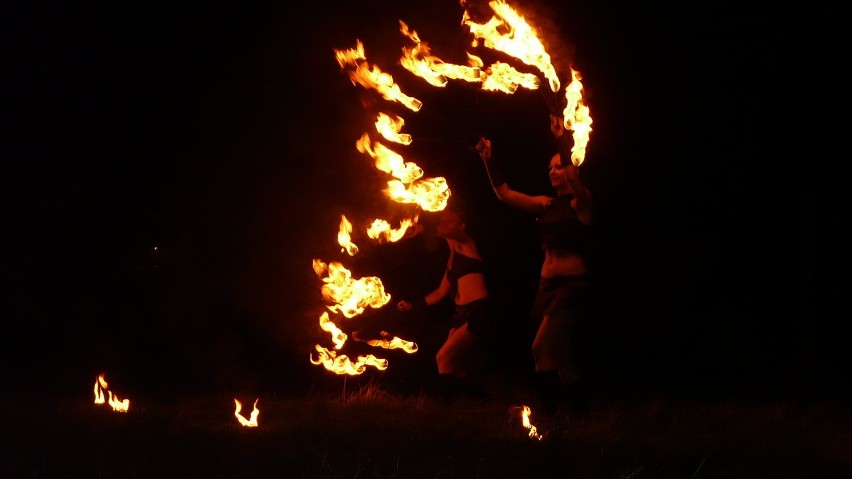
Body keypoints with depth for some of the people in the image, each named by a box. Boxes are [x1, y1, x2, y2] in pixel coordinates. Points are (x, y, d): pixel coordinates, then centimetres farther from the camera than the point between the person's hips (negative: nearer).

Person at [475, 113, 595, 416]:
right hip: (548, 285, 8)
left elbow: (575, 179, -25)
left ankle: (550, 414, -20)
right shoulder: (546, 205, 14)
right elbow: (504, 194, 13)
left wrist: (562, 141, -33)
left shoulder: (581, 202, -4)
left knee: (543, 348, -21)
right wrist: (488, 159, 4)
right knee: (563, 358, 9)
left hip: (573, 286, -8)